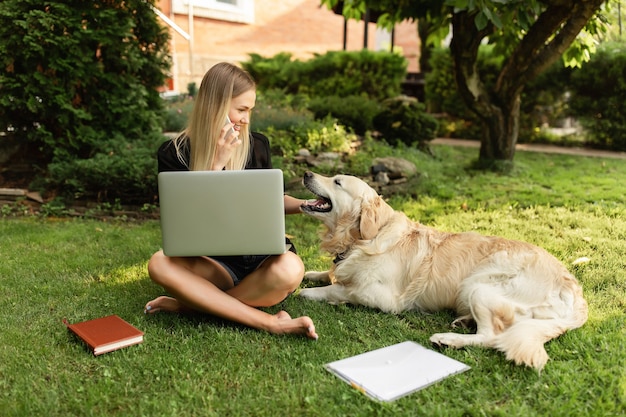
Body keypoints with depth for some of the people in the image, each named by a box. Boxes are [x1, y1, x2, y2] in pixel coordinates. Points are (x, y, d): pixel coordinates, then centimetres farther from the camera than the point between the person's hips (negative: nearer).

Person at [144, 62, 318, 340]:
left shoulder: (257, 145, 2)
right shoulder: (173, 153, -3)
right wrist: (217, 163, -18)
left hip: (261, 255, 1)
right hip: (212, 260, 0)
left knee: (289, 269, -34)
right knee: (160, 264, -31)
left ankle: (191, 303, -19)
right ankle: (268, 322, -32)